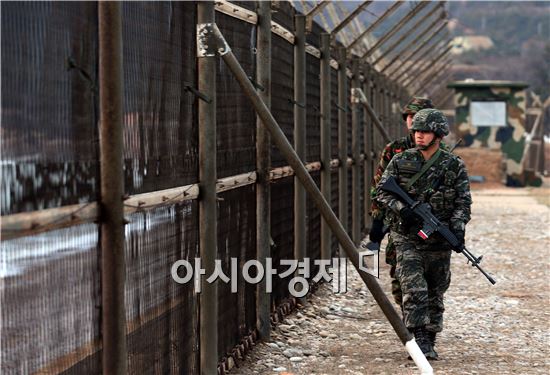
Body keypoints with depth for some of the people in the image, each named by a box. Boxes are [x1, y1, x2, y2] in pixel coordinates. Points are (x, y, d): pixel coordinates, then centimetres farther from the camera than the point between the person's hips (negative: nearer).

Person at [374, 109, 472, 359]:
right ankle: (419, 341, -16)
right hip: (407, 238, -1)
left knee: (435, 295, 10)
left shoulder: (454, 166, 1)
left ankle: (429, 343, 23)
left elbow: (463, 202, -1)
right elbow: (381, 192, 0)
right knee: (414, 290, -15)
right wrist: (400, 208, -18)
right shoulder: (400, 161, 1)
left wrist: (457, 226, -18)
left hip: (438, 241, 2)